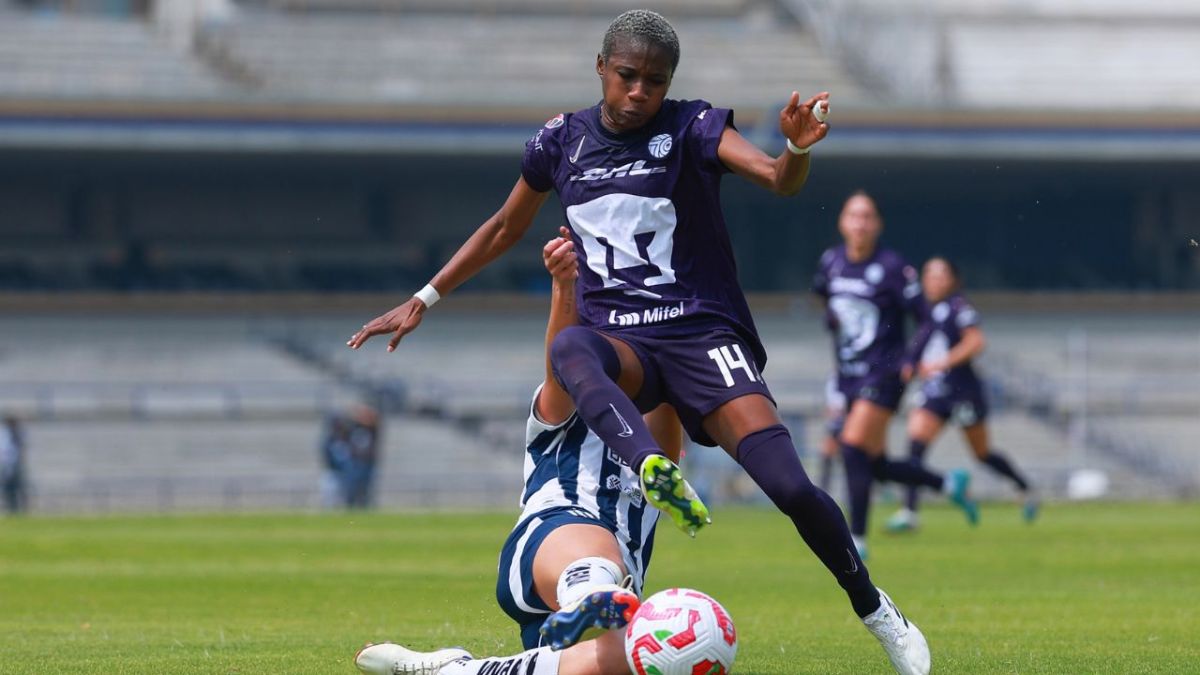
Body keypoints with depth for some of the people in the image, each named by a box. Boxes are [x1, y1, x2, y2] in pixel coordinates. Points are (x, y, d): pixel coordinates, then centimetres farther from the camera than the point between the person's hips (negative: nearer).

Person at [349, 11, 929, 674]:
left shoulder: (691, 128, -3)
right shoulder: (562, 141, 8)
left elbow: (778, 179, -20)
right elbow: (504, 228, 23)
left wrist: (797, 148, -43)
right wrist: (422, 301, 22)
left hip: (703, 333, -2)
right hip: (621, 345, 2)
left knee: (790, 487, -18)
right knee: (569, 346, -38)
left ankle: (875, 610, 6)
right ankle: (655, 472, -61)